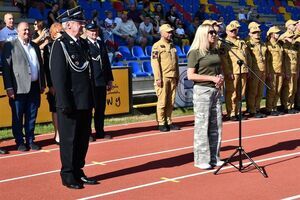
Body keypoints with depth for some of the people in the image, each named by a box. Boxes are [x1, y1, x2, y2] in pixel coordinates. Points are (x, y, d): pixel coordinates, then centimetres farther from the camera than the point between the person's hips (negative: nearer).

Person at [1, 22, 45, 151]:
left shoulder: (35, 46, 15)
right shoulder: (10, 46, -2)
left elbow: (40, 66, 18)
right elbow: (6, 67, -7)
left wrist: (42, 84, 12)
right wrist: (9, 87, -13)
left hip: (34, 87, 5)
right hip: (19, 88, -5)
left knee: (31, 116, 10)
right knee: (18, 117, 4)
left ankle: (30, 140, 20)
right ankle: (20, 142, 14)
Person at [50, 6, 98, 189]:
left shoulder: (83, 43, 12)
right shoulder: (60, 45, -10)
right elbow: (58, 77, -15)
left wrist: (92, 99, 13)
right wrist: (65, 104, -19)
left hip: (85, 103, 7)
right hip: (70, 103, -7)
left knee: (83, 139, 14)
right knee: (69, 140, 3)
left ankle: (78, 172, 27)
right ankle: (68, 176, 15)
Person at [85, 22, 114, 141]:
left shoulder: (101, 43, 15)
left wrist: (109, 79, 15)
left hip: (102, 81, 6)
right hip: (90, 81, -6)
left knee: (101, 108, 11)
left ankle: (100, 132, 21)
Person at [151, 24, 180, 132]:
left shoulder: (172, 46, 18)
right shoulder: (157, 46, -4)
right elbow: (155, 62, -11)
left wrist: (177, 76, 16)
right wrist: (158, 78, -16)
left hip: (173, 78, 7)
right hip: (163, 78, -6)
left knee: (171, 102, 8)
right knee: (162, 101, -3)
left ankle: (169, 122, 16)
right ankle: (161, 123, 4)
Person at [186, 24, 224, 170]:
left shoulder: (215, 51, 13)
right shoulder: (195, 52, -8)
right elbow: (190, 75, -13)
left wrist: (221, 78, 1)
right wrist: (212, 78, -17)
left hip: (216, 91, 7)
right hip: (202, 91, -7)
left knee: (216, 125, 8)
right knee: (202, 125, -3)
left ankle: (214, 157, 19)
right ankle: (201, 159, 4)